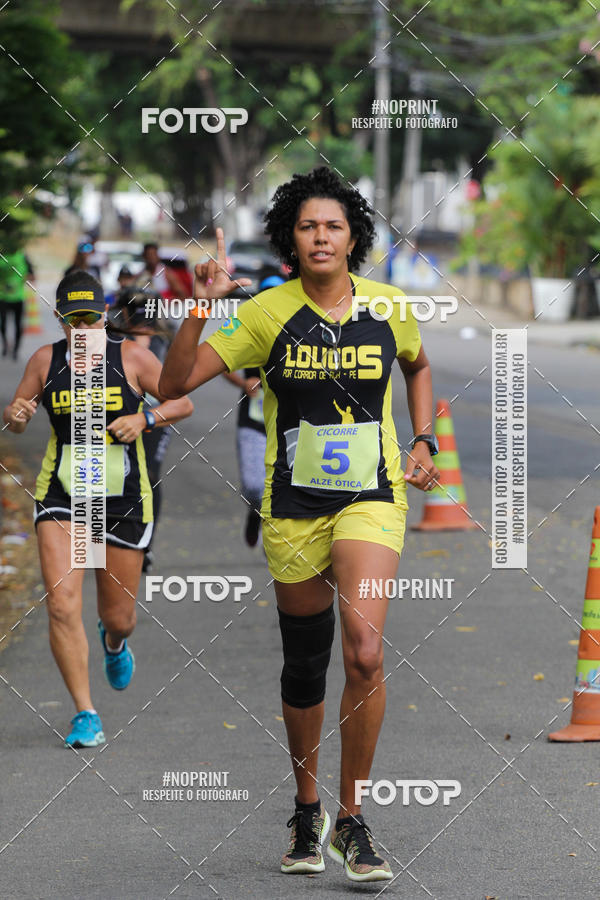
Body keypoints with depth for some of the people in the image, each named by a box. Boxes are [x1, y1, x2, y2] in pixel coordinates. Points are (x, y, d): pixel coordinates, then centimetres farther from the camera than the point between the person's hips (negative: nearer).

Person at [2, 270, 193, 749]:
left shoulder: (131, 357, -3)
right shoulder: (46, 360, 1)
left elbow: (184, 403, 3)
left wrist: (145, 419, -15)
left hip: (123, 499, 0)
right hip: (61, 497, 0)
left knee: (119, 616, 9)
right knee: (62, 605, -16)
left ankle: (114, 642, 50)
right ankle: (85, 714, -5)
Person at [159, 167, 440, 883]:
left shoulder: (389, 306, 0)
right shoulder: (267, 313, -6)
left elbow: (417, 365, 23)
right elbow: (175, 382, -12)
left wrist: (423, 442, 11)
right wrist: (202, 307, -24)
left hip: (372, 500, 0)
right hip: (293, 506, 0)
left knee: (364, 652, -19)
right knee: (304, 665, 10)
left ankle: (351, 819, -6)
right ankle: (306, 809, 32)